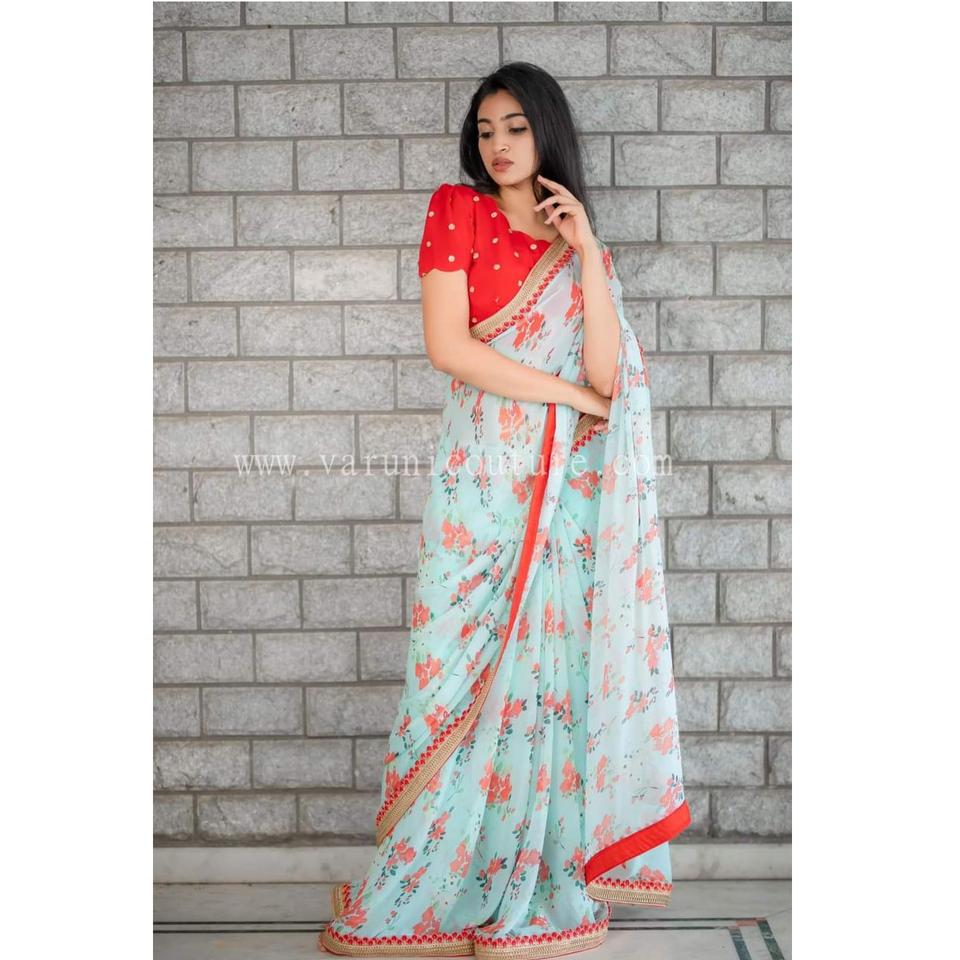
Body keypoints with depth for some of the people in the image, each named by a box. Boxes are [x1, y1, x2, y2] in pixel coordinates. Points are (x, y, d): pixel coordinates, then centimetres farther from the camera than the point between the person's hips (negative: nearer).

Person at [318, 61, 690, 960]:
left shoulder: (584, 244, 14)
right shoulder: (457, 212, 4)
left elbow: (605, 372, -1)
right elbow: (447, 346, -10)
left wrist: (586, 252, -6)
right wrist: (570, 394, -6)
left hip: (567, 483, 4)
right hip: (482, 475, -3)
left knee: (550, 664, 5)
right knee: (472, 664, -2)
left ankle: (539, 874, 17)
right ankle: (435, 881, 10)